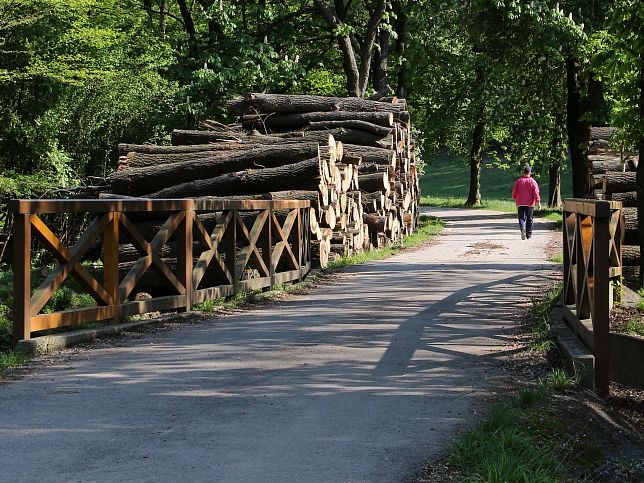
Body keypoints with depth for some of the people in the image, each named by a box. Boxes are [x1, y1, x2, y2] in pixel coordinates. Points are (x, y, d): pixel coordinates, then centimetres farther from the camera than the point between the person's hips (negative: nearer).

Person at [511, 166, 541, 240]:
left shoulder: (518, 181, 2)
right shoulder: (533, 182, -2)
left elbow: (514, 191, 6)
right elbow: (536, 193, -8)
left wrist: (514, 197, 27)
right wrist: (538, 202, -10)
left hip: (520, 204, 0)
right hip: (530, 203, 0)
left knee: (522, 218, -3)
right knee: (530, 219, 10)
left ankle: (523, 228, -32)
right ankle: (528, 234, 15)